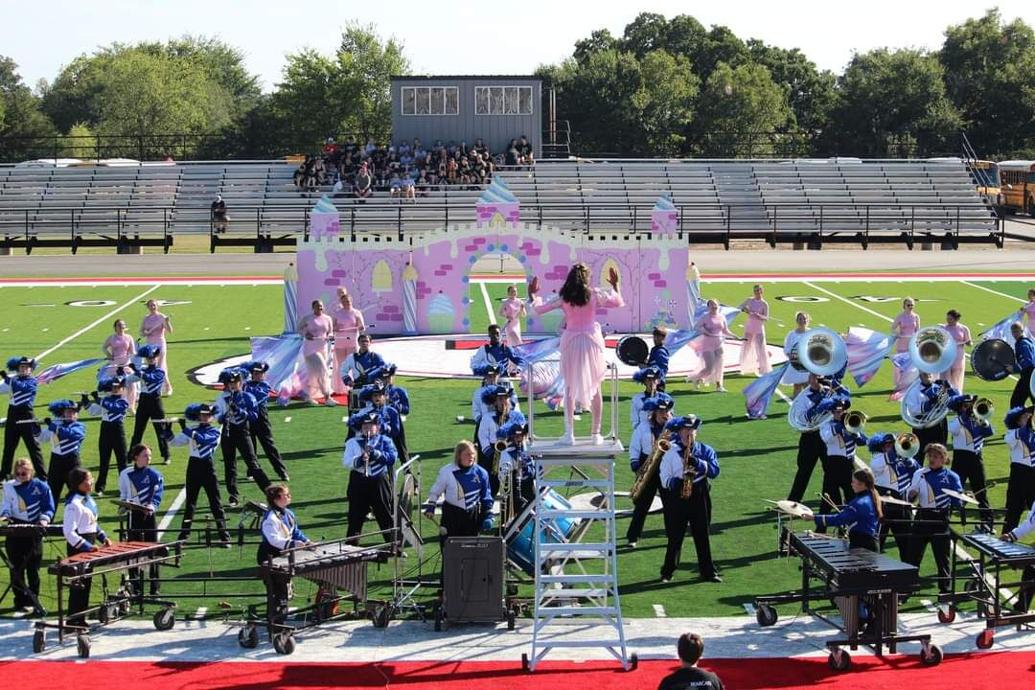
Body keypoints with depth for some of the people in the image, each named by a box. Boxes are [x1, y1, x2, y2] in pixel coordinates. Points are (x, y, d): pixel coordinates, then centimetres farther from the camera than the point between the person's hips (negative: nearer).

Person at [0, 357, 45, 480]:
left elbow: (22, 387, -23)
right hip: (13, 414, 5)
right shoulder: (14, 379, 11)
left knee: (33, 446, -4)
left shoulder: (32, 381, -4)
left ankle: (42, 475, -1)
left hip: (26, 415, -5)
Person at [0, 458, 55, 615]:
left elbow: (49, 508, 0)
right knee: (17, 569, 1)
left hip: (34, 530, -1)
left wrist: (44, 519, -17)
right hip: (15, 530, 1)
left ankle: (33, 600, 15)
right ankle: (21, 601, 9)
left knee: (33, 569, 5)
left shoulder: (41, 487, -1)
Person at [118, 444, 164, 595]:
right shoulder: (126, 474, 3)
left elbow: (157, 496, -7)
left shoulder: (155, 475, 0)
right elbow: (123, 496, 11)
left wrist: (151, 506, -26)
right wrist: (126, 504, -10)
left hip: (149, 515, 0)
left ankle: (154, 587, 7)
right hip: (133, 515, 0)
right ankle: (136, 587, 8)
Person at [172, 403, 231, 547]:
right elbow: (174, 441, 9)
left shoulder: (214, 432, 0)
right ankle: (184, 534, 17)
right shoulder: (193, 431, 12)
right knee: (190, 502, 9)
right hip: (193, 466, 4)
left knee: (216, 503, -4)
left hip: (207, 466, -4)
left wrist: (185, 429, -23)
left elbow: (202, 439, -20)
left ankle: (224, 537, -3)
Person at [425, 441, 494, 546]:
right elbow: (435, 491, 4)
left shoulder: (481, 473, 0)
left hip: (473, 516, 2)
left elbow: (486, 497, 7)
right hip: (451, 515, -2)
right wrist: (430, 507, -7)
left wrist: (488, 516, 2)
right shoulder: (447, 471, -7)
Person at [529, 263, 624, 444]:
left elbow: (540, 309, 1)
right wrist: (615, 285, 20)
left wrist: (533, 294, 17)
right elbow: (618, 302, 7)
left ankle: (569, 434, 6)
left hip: (571, 342, 0)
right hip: (591, 342, 0)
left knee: (570, 388, 10)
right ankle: (595, 433, 11)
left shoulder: (563, 297, -5)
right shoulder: (595, 294, -5)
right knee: (595, 387, 10)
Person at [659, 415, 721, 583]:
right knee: (675, 536, 2)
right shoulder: (670, 453, 1)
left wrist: (698, 463, -20)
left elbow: (714, 470, -7)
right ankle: (667, 572, 11)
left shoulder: (705, 450, 6)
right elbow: (665, 479, -4)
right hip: (677, 497, -1)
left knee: (702, 536, 6)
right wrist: (677, 482, -23)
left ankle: (708, 571, 12)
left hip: (699, 495, 1)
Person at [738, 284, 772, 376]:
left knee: (760, 349, -5)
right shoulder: (749, 300, 4)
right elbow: (739, 307, 9)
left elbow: (766, 318, -10)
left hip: (759, 329, -4)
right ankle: (745, 368, 22)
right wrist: (744, 309, -12)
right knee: (746, 348, 9)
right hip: (749, 328, 4)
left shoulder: (764, 304, -6)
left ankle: (763, 369, 2)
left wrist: (758, 315, -29)